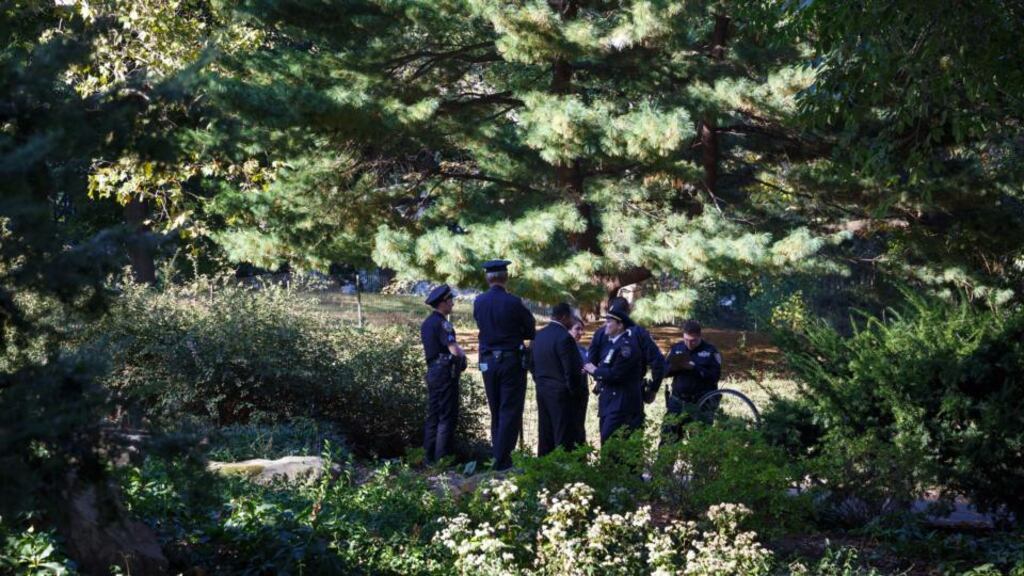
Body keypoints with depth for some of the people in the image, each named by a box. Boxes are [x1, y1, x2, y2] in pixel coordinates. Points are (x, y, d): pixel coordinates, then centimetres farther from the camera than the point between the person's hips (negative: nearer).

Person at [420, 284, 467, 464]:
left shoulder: (427, 323, 13)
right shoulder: (442, 323, -16)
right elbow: (454, 350, -22)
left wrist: (458, 353, 11)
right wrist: (462, 354, 1)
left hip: (432, 370, 9)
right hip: (445, 372, -9)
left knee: (433, 416, 12)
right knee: (447, 417, -5)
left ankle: (429, 456, 14)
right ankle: (441, 458, -6)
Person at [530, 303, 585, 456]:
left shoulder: (539, 335, 7)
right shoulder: (564, 337, -17)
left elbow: (532, 364, 13)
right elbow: (572, 370, -18)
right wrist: (577, 391, -6)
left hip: (542, 391, 8)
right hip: (561, 393, -8)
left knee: (545, 434, 12)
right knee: (564, 438, -4)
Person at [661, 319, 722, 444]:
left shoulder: (710, 351, -1)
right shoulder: (676, 348, 10)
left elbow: (715, 376, -9)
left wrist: (694, 368, -20)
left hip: (701, 404, -3)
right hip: (678, 400, 3)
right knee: (667, 434, -6)